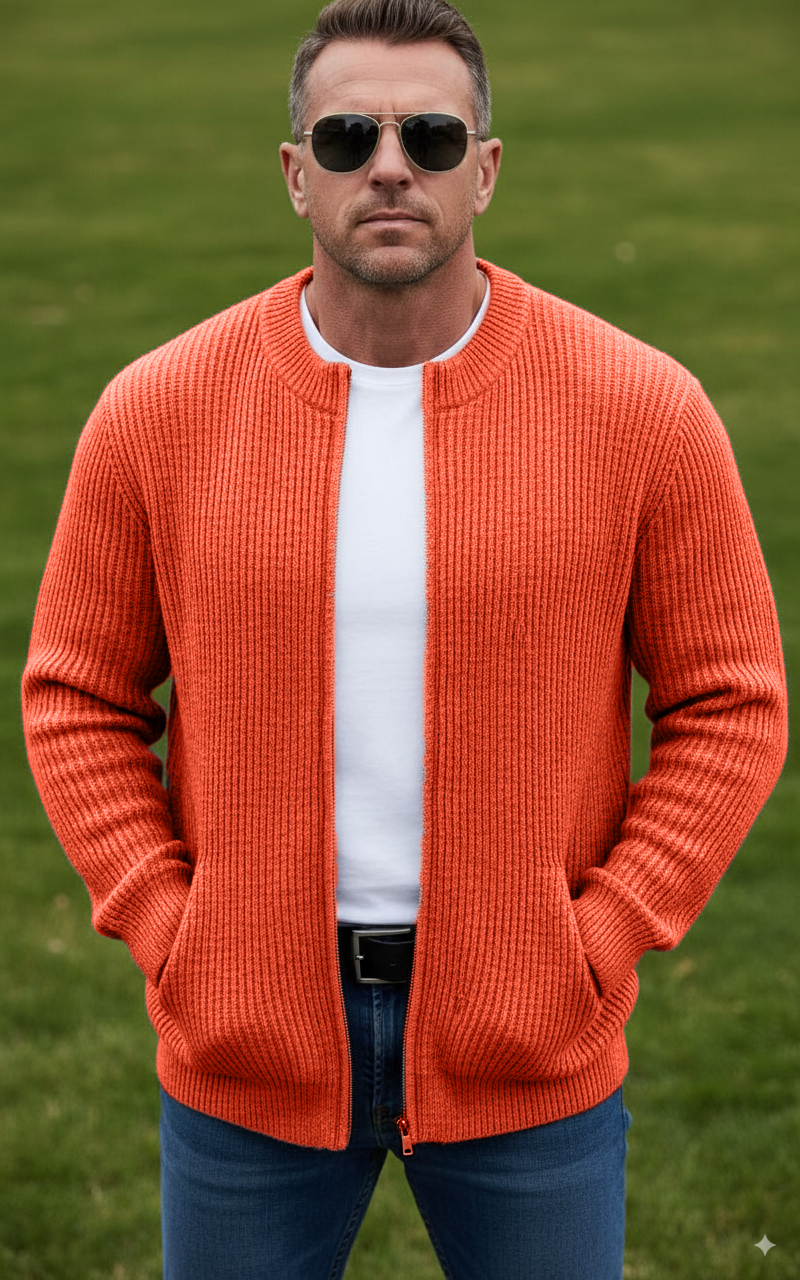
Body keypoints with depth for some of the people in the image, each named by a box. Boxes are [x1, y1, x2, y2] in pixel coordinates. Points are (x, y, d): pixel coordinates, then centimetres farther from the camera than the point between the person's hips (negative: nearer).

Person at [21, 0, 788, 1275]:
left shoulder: (642, 408, -8)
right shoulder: (159, 411, -5)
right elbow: (78, 697, 4)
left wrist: (595, 947, -8)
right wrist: (167, 935, -5)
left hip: (529, 1055, 0)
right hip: (246, 1049, 1)